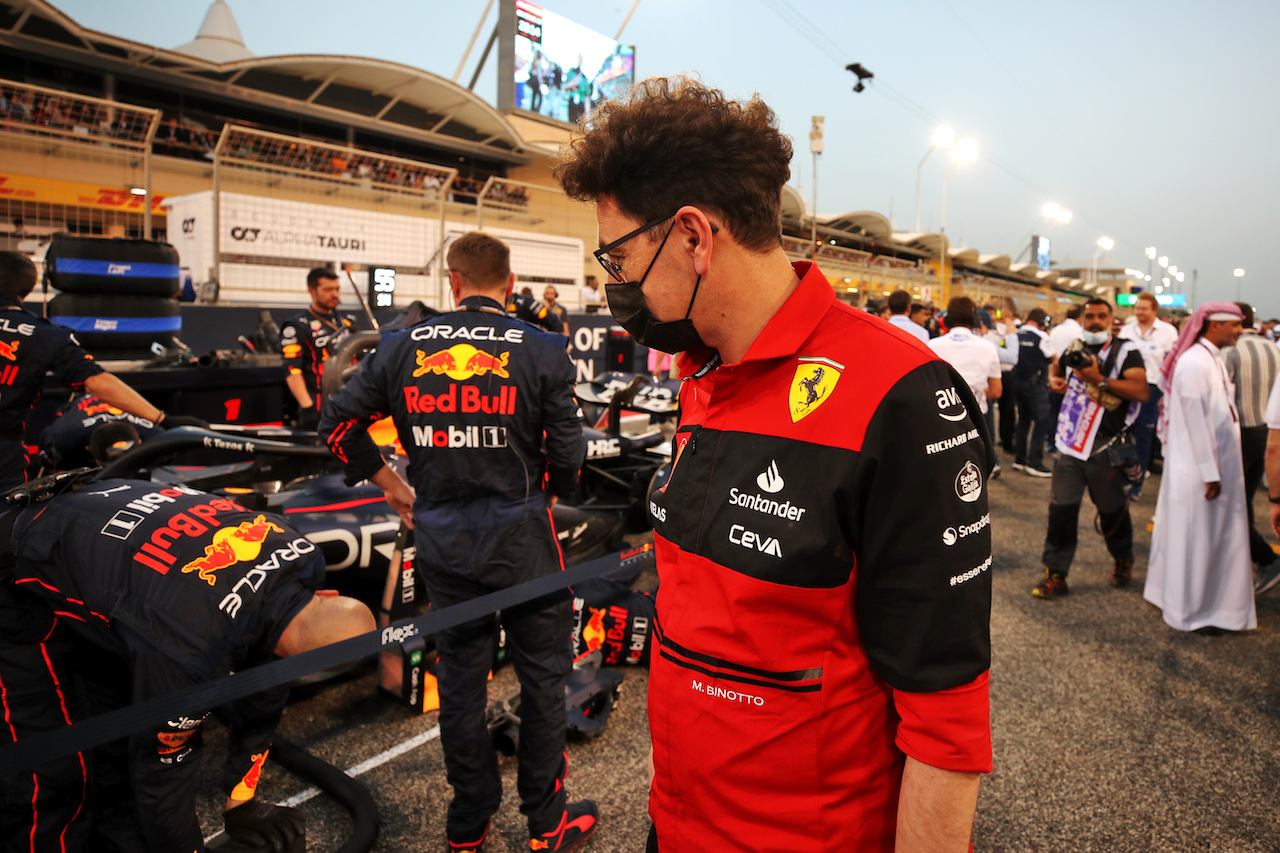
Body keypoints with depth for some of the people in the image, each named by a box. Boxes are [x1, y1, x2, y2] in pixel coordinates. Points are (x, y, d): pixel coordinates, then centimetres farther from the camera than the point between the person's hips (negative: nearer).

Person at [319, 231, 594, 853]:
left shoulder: (405, 347, 0)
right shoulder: (542, 350, -8)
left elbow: (337, 421, 4)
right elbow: (567, 452, -8)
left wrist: (395, 489, 11)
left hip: (441, 542, 3)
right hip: (521, 540, -3)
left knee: (459, 678, 17)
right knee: (542, 675, 13)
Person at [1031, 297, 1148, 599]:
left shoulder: (1125, 351, -5)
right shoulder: (1075, 348, 11)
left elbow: (1141, 390, -18)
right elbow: (1056, 366, 34)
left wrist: (1100, 379, -24)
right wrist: (1054, 379, 12)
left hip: (1106, 448, -4)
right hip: (1070, 444, 4)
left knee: (1112, 509, 11)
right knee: (1061, 509, 1)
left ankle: (1123, 560, 39)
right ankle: (1055, 574, 9)